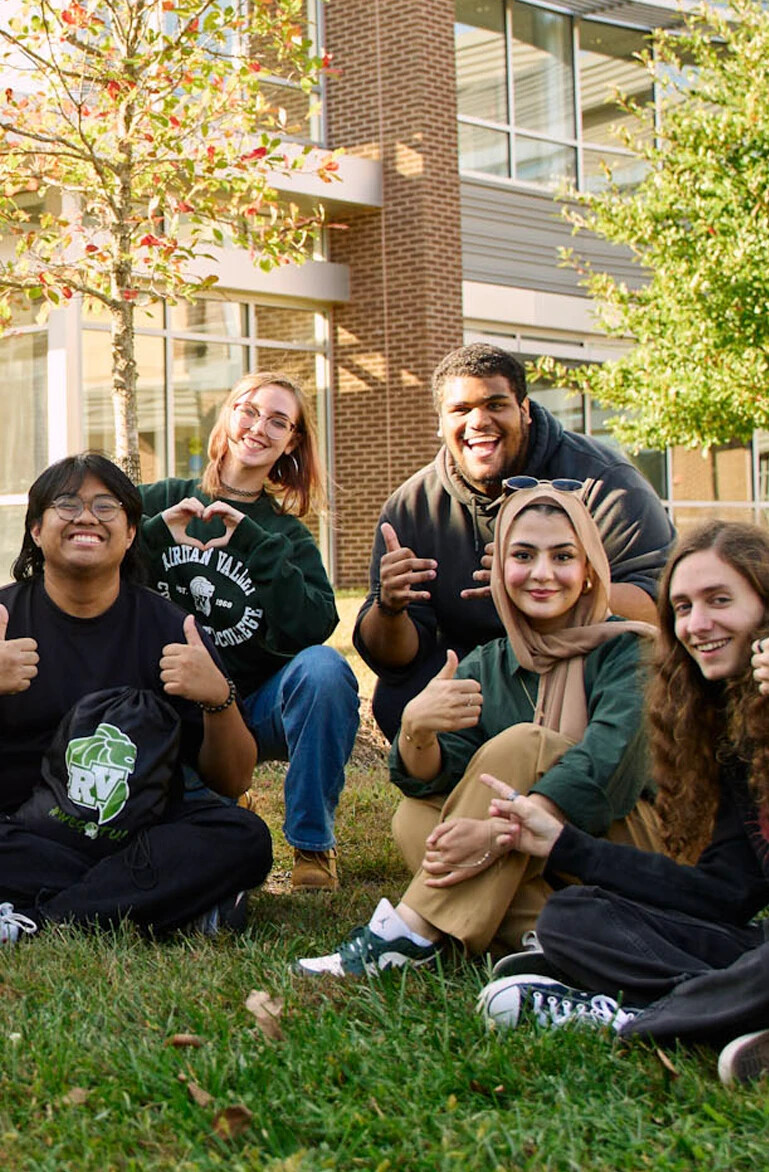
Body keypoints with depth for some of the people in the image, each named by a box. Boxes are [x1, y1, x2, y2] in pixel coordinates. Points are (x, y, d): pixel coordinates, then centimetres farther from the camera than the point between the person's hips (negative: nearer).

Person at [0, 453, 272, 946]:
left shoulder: (167, 627, 6)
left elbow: (233, 782, 5)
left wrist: (219, 698, -15)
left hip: (143, 836, 2)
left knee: (245, 836, -26)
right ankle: (177, 897, -21)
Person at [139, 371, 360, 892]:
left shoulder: (289, 536, 7)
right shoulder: (162, 502, 7)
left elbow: (314, 628, -13)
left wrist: (255, 544, -19)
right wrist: (155, 534, -18)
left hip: (255, 708, 0)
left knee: (324, 667, -30)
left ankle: (312, 844, -12)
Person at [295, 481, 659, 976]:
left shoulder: (627, 649, -6)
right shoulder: (481, 670, 7)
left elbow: (609, 757, -24)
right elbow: (431, 780, -7)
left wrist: (499, 831, -37)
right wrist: (415, 729, -32)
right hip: (524, 867, 4)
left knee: (521, 745, -25)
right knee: (417, 816, -18)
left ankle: (412, 933, -25)